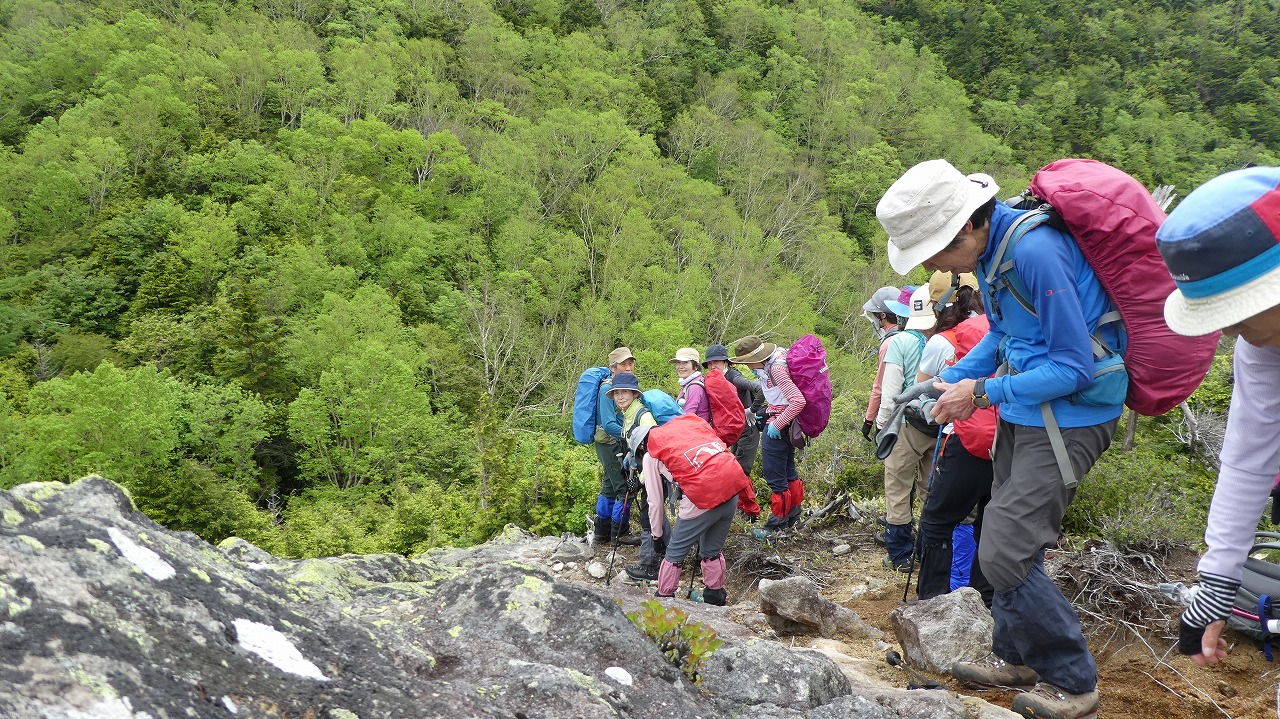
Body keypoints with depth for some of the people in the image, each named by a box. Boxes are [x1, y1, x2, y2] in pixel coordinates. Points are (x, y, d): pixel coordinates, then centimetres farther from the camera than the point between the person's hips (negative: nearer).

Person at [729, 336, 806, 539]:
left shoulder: (776, 369, -27)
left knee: (775, 476, -1)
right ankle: (793, 516, 33)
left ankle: (777, 525, 10)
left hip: (777, 428, -10)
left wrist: (777, 425, -25)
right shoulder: (777, 354, 1)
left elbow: (798, 401, -32)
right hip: (785, 423, 10)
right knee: (788, 470, 20)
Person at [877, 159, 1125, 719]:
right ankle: (1014, 657, 35)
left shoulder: (1036, 251, -28)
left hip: (1067, 415, -9)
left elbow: (1074, 366, -23)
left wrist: (983, 392, -18)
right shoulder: (990, 247, 2)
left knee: (1005, 552, -10)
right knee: (1006, 539, 17)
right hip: (1022, 410, 9)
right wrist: (949, 379, 4)